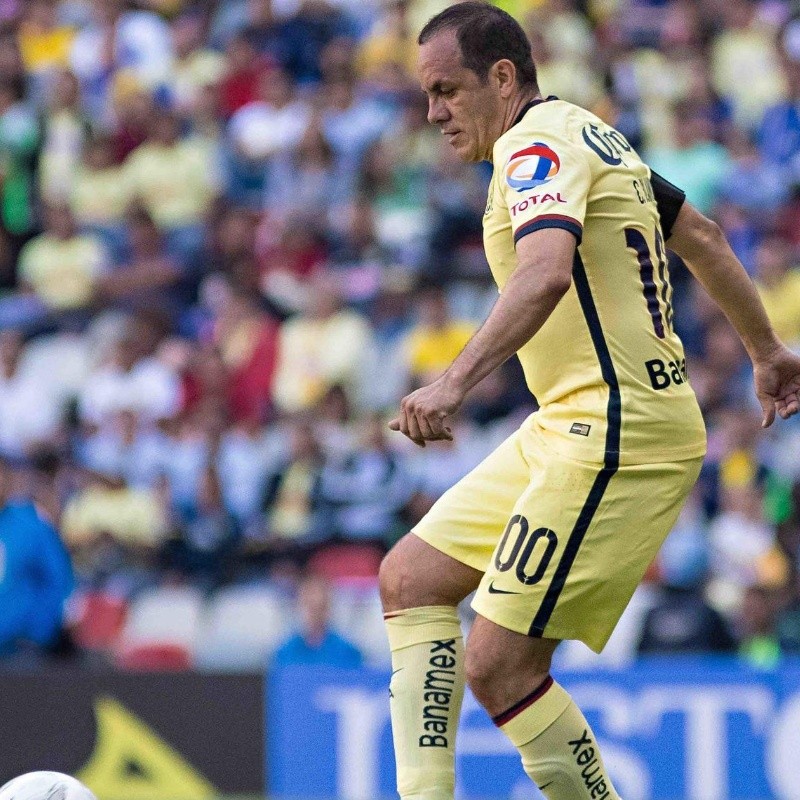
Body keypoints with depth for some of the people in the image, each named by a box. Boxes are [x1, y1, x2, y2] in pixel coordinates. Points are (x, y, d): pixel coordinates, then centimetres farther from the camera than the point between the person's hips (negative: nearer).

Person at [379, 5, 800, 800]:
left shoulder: (537, 144, -14)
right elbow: (704, 236, 27)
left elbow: (546, 272, -34)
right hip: (570, 428, 11)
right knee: (410, 578, 9)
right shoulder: (585, 134, 17)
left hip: (615, 435, -11)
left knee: (497, 663, -13)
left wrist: (454, 382, -44)